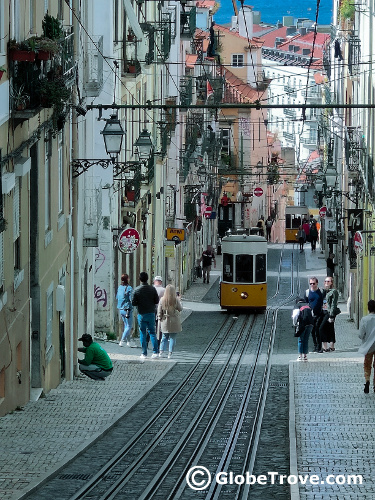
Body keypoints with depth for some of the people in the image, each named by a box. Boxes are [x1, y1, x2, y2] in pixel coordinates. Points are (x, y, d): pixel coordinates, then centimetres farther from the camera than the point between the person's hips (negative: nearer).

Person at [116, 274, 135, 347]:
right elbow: (131, 299, -18)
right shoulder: (129, 288, -15)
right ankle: (122, 341, -8)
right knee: (129, 326, 0)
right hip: (127, 309, -7)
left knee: (126, 325, 15)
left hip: (121, 309, 7)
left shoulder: (119, 288, 6)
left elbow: (117, 297, 14)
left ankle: (128, 342, 16)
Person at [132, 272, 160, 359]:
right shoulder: (152, 289, -5)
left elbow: (133, 303, -8)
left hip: (141, 314, -1)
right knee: (152, 332, 11)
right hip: (151, 313, 1)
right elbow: (157, 301, -2)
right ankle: (155, 351, 2)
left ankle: (144, 353, 6)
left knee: (142, 334, 6)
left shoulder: (137, 290, -9)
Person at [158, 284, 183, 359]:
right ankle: (170, 353, 4)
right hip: (174, 321, -2)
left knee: (164, 337, 14)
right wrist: (179, 301, 13)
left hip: (165, 322, 2)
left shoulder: (162, 300, -5)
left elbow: (159, 311, -1)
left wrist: (160, 319, 11)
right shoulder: (176, 300, -12)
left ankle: (161, 351, 5)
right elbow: (180, 309, 0)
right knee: (172, 337, 5)